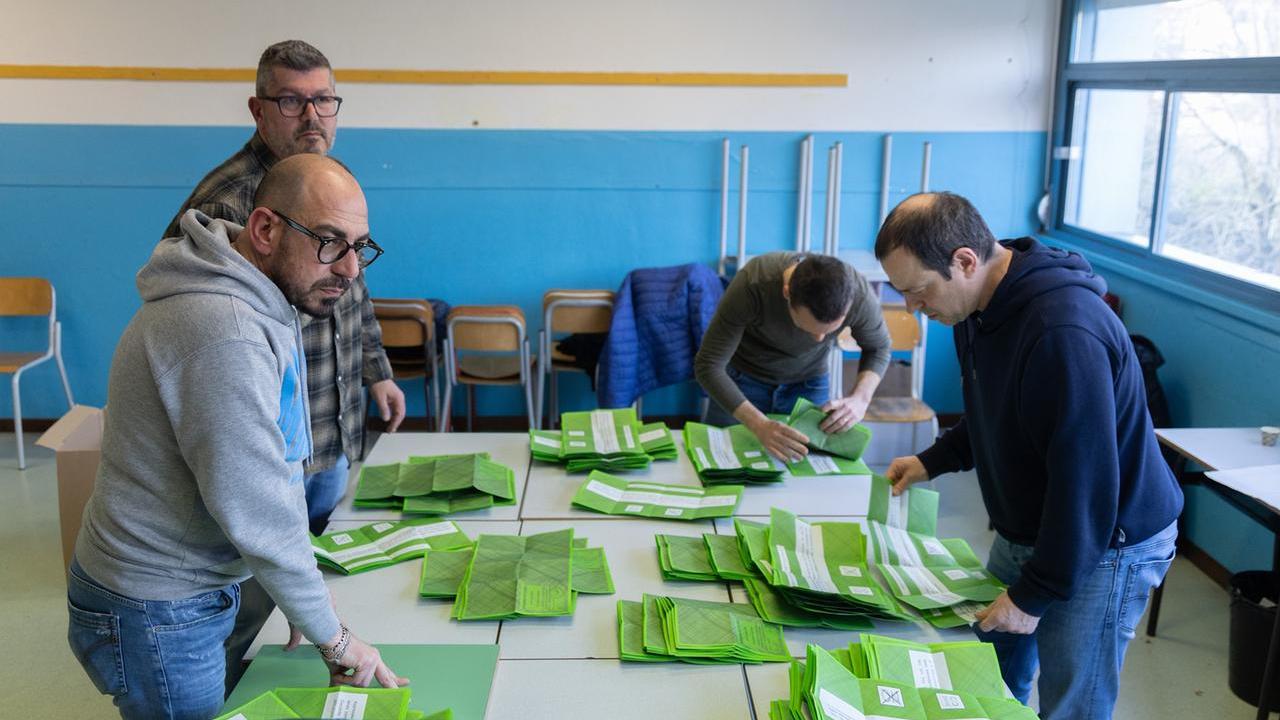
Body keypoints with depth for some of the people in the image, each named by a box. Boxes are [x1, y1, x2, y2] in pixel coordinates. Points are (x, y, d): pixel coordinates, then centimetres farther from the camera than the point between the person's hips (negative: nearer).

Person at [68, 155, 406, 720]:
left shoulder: (264, 304, 3)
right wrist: (335, 640, -17)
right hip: (156, 617, -9)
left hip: (201, 585, 9)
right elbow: (256, 514, -28)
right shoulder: (223, 333, -30)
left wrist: (304, 585, 5)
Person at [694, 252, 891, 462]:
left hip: (809, 382, 1)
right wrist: (761, 425, -42)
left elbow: (878, 348, -7)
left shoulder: (859, 294, -29)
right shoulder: (753, 284, -37)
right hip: (744, 377, -1)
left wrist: (860, 399, -27)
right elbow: (708, 365, -30)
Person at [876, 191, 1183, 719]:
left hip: (1100, 542, -8)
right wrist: (934, 460, 5)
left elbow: (1085, 478, -28)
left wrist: (1033, 595, -20)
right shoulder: (981, 305, 0)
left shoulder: (1064, 332, -31)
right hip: (1024, 529, 9)